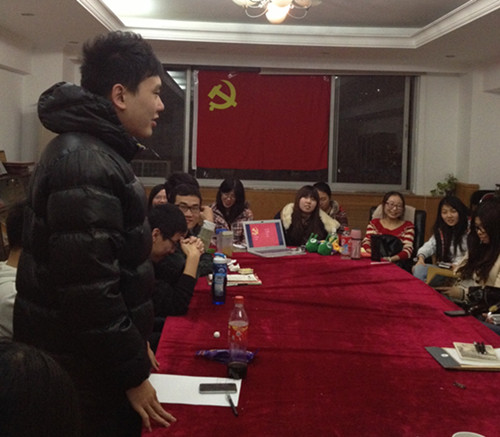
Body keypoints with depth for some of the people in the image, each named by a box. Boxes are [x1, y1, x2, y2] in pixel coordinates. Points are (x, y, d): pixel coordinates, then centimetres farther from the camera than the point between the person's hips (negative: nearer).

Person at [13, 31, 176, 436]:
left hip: (89, 360, 10)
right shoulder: (85, 163, -23)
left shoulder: (94, 152, 11)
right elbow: (88, 288, -28)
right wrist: (134, 374, -18)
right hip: (84, 374, -10)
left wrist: (135, 341, 19)